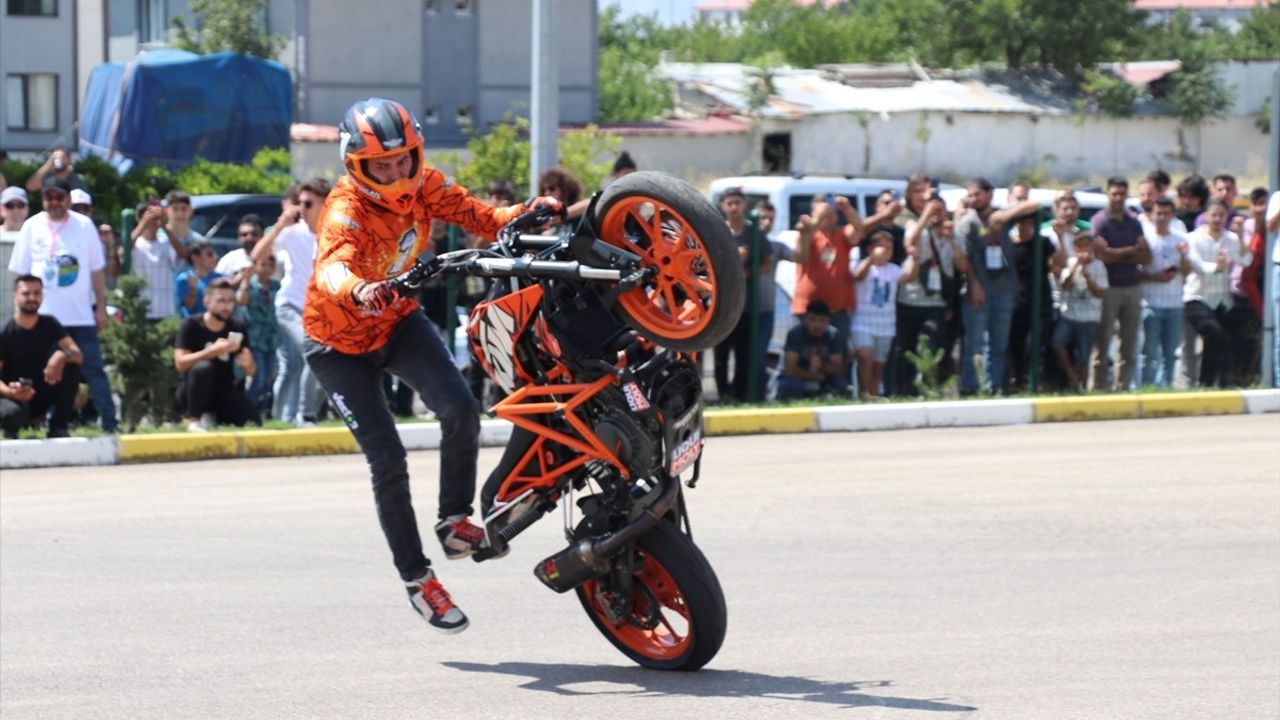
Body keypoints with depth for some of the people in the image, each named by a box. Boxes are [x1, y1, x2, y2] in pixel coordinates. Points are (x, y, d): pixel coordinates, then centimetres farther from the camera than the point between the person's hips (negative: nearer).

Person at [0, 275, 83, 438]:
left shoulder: (49, 325, 1)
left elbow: (77, 354, -11)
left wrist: (62, 355, -35)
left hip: (41, 398, 4)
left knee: (70, 363, -20)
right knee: (13, 412, -41)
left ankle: (59, 428, -13)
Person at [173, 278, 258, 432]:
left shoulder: (237, 328, 0)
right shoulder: (191, 326, -10)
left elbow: (250, 371, 1)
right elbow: (180, 363, -22)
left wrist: (247, 363, -24)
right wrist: (214, 351, -32)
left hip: (223, 391, 4)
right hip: (191, 392, -4)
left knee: (252, 423, -19)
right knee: (203, 367, -36)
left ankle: (211, 416, 8)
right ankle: (193, 419, -18)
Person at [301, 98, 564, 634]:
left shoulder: (424, 186, -11)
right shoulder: (348, 209, -30)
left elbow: (478, 217, -13)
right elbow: (330, 268, -49)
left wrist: (529, 214, -33)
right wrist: (357, 290, -71)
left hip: (399, 322, 5)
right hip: (340, 343, -5)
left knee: (461, 410, -20)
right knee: (388, 459, -10)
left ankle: (454, 521, 0)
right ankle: (416, 579, 4)